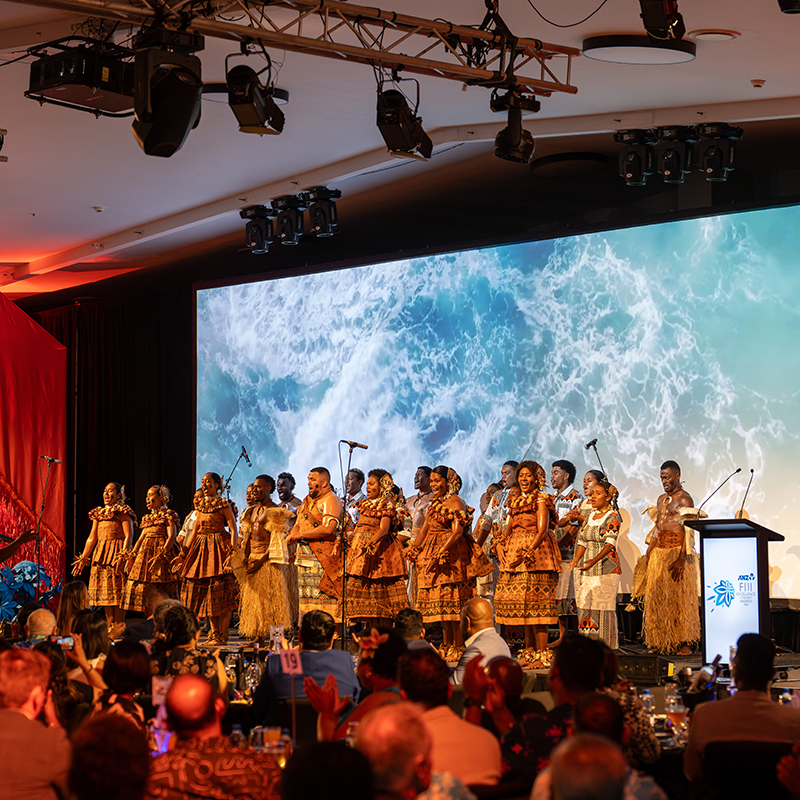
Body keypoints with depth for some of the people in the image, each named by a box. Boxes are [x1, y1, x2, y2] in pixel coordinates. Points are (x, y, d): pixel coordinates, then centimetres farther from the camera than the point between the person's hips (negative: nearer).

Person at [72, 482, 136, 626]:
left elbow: (129, 536, -12)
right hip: (100, 555, 7)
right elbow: (92, 538, 20)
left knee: (117, 591, -9)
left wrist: (122, 556, -23)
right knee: (105, 592, 5)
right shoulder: (99, 513, 18)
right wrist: (83, 558, 16)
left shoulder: (123, 512, -3)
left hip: (116, 555, -7)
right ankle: (110, 629, 9)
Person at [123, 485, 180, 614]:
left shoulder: (168, 515, -3)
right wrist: (131, 556, 9)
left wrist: (161, 556, -24)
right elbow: (141, 537, 20)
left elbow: (172, 536, -13)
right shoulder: (147, 518, 21)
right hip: (145, 553, 8)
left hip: (161, 551, -8)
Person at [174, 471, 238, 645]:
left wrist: (232, 553, -20)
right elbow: (194, 531, 18)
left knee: (220, 595, -7)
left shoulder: (223, 505, -5)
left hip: (219, 547, -7)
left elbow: (233, 530, -9)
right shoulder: (202, 505, 15)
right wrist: (183, 555, 15)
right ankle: (214, 633, 13)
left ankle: (222, 635, -4)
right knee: (205, 593, 6)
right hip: (201, 548, 7)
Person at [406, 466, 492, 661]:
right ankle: (447, 647, 12)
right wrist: (413, 549, 11)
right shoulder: (434, 503, 18)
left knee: (453, 602, -10)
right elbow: (425, 529, 22)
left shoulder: (455, 502, -9)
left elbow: (457, 531, -18)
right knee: (441, 602, 8)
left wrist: (440, 553, -23)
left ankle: (459, 648, -9)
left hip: (452, 555, -9)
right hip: (433, 554, 9)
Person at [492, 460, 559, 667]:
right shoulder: (516, 502, 18)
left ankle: (542, 654, -9)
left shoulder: (540, 501, -5)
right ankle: (529, 651, 12)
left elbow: (542, 531, -12)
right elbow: (509, 528, 20)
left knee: (534, 602, -11)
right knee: (523, 604, 7)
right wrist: (501, 546, 1)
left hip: (535, 554, -8)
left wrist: (524, 554, -18)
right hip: (515, 556, 8)